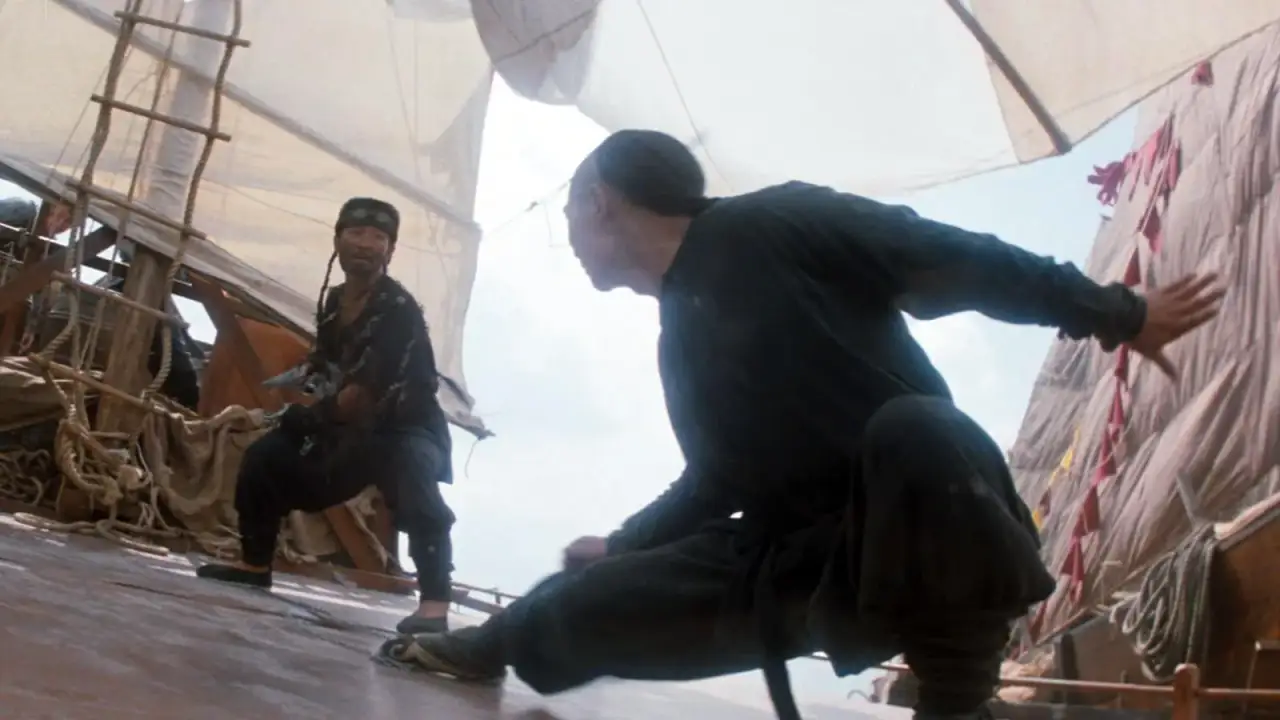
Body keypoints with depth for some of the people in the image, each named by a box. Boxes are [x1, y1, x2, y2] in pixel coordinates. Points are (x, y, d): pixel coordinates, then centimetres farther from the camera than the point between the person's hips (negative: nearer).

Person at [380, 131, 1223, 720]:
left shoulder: (771, 224, -8)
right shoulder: (679, 338, 15)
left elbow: (961, 261, -8)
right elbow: (715, 479, 27)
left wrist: (1115, 314, -8)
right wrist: (621, 547, 37)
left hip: (929, 533, -7)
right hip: (807, 562, 7)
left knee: (913, 429, -41)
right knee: (588, 602, 1)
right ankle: (496, 645, 34)